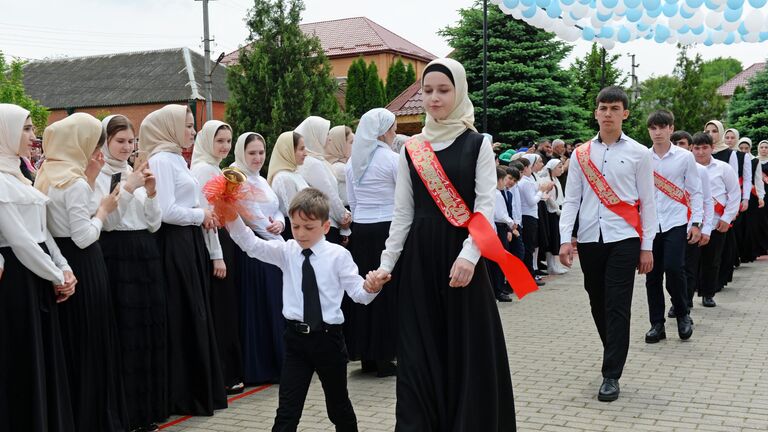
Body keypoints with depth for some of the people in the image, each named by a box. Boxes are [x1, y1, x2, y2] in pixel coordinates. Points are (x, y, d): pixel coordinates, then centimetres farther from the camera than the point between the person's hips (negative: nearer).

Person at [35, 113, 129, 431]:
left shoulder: (46, 175, 10)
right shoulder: (75, 182, -17)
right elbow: (84, 236, -20)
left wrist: (90, 177, 6)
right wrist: (104, 209, -5)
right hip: (82, 267, -9)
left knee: (69, 342, 16)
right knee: (91, 343, 1)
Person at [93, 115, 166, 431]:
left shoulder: (136, 174, 14)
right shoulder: (97, 176, -3)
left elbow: (154, 224, 10)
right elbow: (106, 221, -14)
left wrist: (150, 192, -4)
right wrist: (128, 188, -19)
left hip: (145, 254, 6)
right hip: (116, 256, -6)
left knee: (149, 331, 7)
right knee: (125, 333, -5)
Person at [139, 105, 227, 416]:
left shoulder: (177, 158, 17)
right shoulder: (161, 160, -13)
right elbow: (166, 211, -22)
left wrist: (204, 214, 2)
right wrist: (201, 215, -8)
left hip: (190, 243, 10)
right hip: (174, 245, -10)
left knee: (195, 316, 13)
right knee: (183, 319, -3)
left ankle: (199, 390, 23)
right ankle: (183, 395, 8)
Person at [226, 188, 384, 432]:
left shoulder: (338, 255, -5)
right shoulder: (286, 251, 1)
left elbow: (358, 293, -6)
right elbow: (252, 245, -11)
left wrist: (372, 287, -29)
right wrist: (232, 217, -27)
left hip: (328, 338, -1)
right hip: (296, 338, 1)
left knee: (338, 405, 17)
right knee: (287, 411, -1)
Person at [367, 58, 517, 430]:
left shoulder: (477, 145, 0)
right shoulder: (411, 148, 8)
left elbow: (485, 208, -8)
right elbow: (402, 213, 8)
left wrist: (469, 255, -22)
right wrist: (386, 263, 0)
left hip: (461, 253, -2)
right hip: (418, 257, 2)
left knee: (467, 350, 2)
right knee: (419, 352, 4)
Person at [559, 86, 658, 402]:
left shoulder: (638, 153, 3)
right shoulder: (580, 154, 8)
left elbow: (647, 203, 3)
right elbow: (571, 200, 7)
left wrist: (647, 246, -1)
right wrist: (565, 240, -3)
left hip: (624, 238, -3)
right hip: (589, 238, 3)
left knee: (618, 307, -6)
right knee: (598, 304, 11)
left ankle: (611, 376, -1)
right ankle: (615, 355, 32)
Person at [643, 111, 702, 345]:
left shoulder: (685, 157, 1)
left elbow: (695, 191, 4)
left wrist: (696, 223, -3)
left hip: (675, 223, -2)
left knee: (674, 269, -14)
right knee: (652, 276, 4)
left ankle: (683, 315, 11)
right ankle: (657, 324, 15)